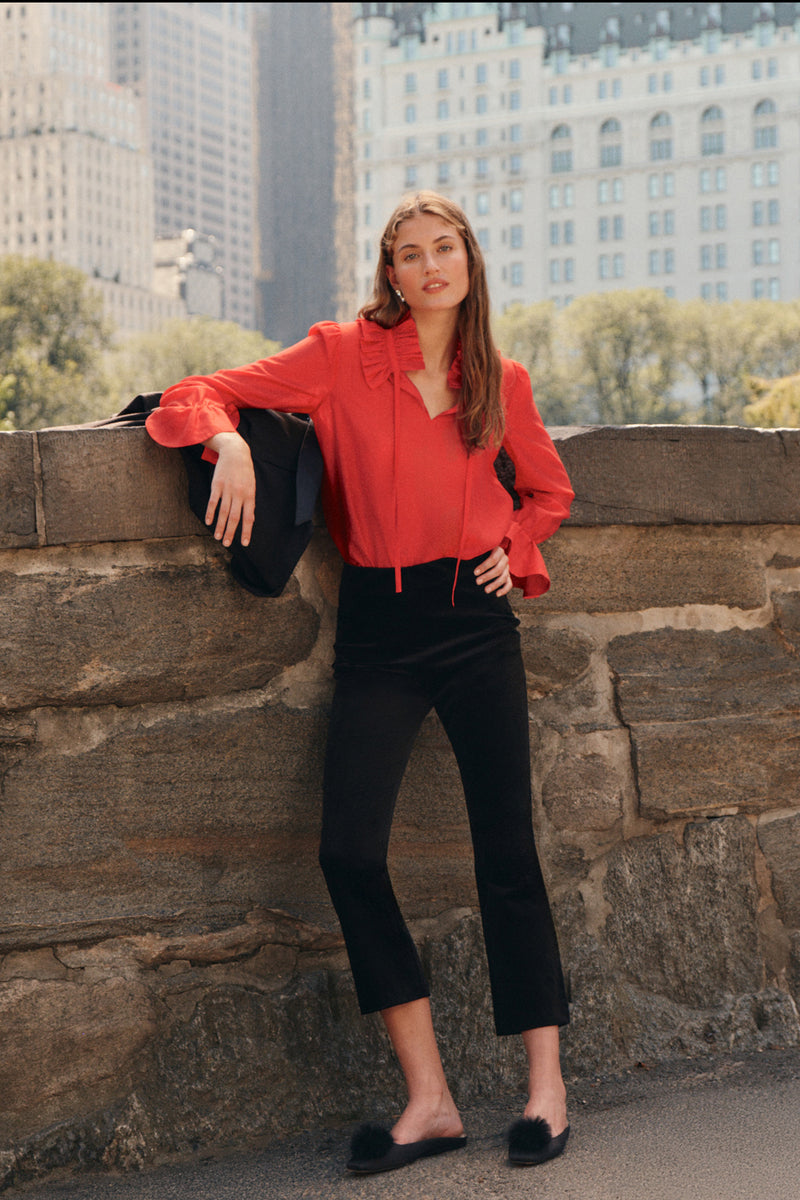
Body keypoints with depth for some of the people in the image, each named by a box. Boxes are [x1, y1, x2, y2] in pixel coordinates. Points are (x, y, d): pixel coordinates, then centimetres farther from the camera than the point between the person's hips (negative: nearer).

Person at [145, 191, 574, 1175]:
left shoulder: (503, 383, 7)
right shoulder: (342, 355, 1)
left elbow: (548, 488, 23)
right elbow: (203, 393, 1)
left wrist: (515, 549, 5)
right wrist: (229, 440, -19)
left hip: (475, 621, 1)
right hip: (379, 629, -1)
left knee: (507, 851, 1)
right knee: (349, 850, -12)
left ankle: (545, 1082, 14)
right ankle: (429, 1100, -3)